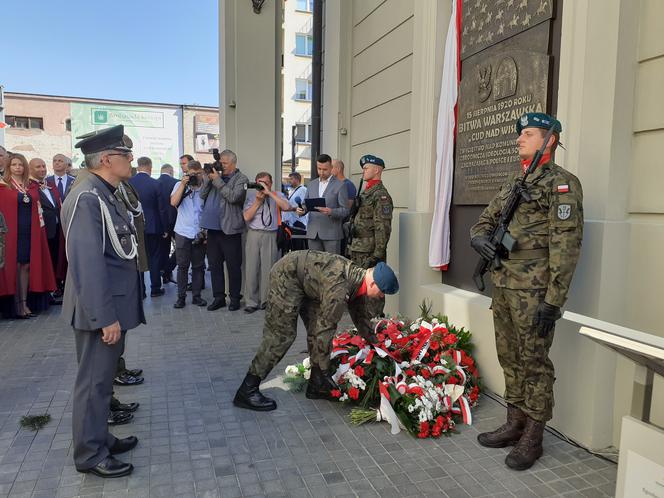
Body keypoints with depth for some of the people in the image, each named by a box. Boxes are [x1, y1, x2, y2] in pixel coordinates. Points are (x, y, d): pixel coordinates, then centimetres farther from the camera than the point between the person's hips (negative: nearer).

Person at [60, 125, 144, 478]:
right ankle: (90, 455, 21)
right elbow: (87, 264, -25)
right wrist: (105, 317, -23)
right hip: (101, 311, -9)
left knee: (103, 377, 20)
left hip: (113, 306, 10)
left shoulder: (107, 195, 10)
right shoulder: (87, 198, -20)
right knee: (94, 381, 5)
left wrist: (114, 312, 17)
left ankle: (100, 438, 36)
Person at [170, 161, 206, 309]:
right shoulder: (179, 185, 3)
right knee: (182, 265, 3)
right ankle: (181, 296, 10)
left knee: (198, 266, 7)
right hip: (183, 232, -1)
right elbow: (173, 202, -13)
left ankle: (196, 295, 16)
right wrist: (183, 184, -13)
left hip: (200, 233, 1)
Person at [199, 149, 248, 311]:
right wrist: (208, 178, -3)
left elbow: (233, 197, -18)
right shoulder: (216, 175, 13)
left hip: (230, 228, -6)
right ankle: (218, 297, 20)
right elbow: (202, 195, 8)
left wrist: (217, 180, -13)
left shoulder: (241, 179, -3)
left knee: (233, 266, 3)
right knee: (214, 264, 10)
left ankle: (234, 298, 14)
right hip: (213, 228, 6)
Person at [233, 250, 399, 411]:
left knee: (317, 329, 4)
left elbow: (361, 318, 15)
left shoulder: (358, 277, -3)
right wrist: (324, 371, -18)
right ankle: (247, 390, -4)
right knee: (281, 335, -11)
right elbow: (325, 330, -27)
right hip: (286, 275, -9)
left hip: (306, 281, 9)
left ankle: (317, 386, 14)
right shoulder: (339, 289, -32)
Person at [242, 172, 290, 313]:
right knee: (251, 268, 2)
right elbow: (247, 217, 2)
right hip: (253, 234, 1)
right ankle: (252, 302, 11)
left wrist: (269, 193, -11)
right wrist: (259, 200, -4)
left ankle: (266, 301, 13)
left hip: (271, 235, -1)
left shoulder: (277, 195, 8)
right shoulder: (251, 195, 10)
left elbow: (286, 207, -13)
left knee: (268, 269, -1)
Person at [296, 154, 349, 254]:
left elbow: (345, 210, -5)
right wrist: (301, 210, -5)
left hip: (331, 233, -4)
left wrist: (331, 212, -23)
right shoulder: (312, 184, 14)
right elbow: (306, 204, 18)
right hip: (313, 233, 4)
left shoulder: (340, 186, -2)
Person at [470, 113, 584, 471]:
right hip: (502, 285, 8)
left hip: (533, 291, -8)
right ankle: (515, 424, 30)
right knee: (510, 358, 15)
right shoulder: (513, 182, 16)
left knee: (534, 363, 3)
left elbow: (566, 245, -15)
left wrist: (553, 300, -18)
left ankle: (532, 438, 17)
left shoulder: (562, 183, -8)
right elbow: (486, 219, 21)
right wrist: (478, 236, -4)